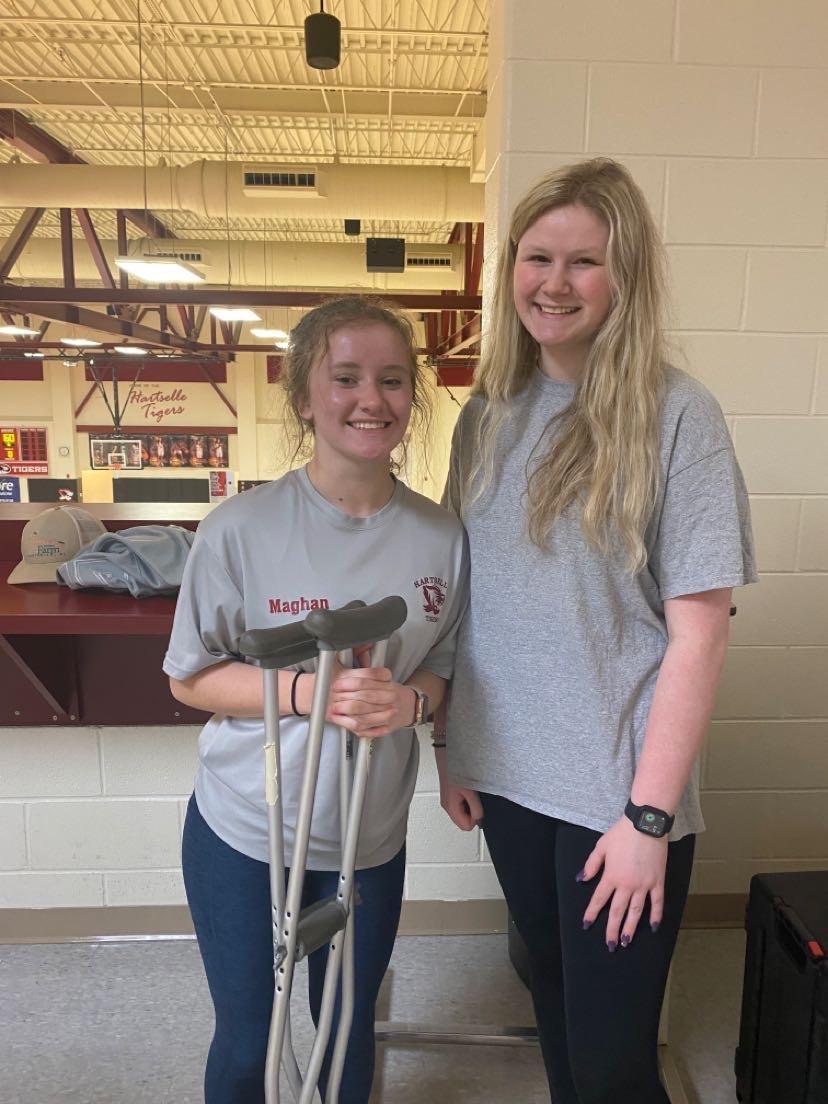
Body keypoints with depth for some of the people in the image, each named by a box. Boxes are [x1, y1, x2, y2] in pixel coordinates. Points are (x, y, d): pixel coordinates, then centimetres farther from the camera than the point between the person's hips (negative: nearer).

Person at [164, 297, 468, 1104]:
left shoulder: (440, 536, -9)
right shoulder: (240, 529, -18)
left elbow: (439, 671, 0)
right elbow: (190, 678, -10)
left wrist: (405, 699, -23)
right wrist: (308, 692, -27)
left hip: (371, 836, 2)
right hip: (244, 832, -2)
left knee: (349, 1031, 24)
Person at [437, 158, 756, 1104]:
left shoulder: (674, 415, -12)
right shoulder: (488, 413, 3)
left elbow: (698, 631, -13)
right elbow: (465, 598, 7)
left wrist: (649, 816, -13)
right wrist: (451, 750, 7)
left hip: (617, 795, -4)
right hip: (507, 777, 5)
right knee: (556, 1014, 23)